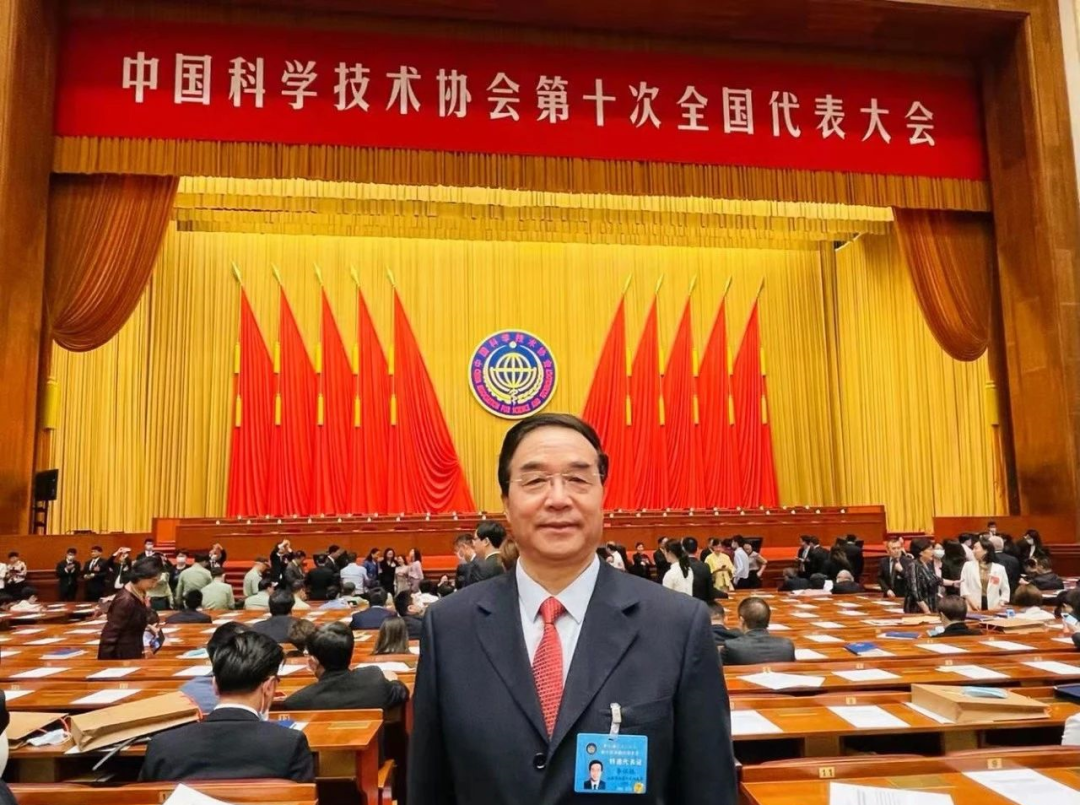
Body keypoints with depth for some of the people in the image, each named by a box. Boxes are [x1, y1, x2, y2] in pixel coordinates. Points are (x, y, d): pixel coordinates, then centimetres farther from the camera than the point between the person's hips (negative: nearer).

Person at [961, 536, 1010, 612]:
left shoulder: (999, 569, 7)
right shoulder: (968, 565, 7)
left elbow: (1005, 590, 12)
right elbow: (963, 586, 3)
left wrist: (1001, 605, -1)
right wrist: (971, 601, -9)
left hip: (993, 609, 0)